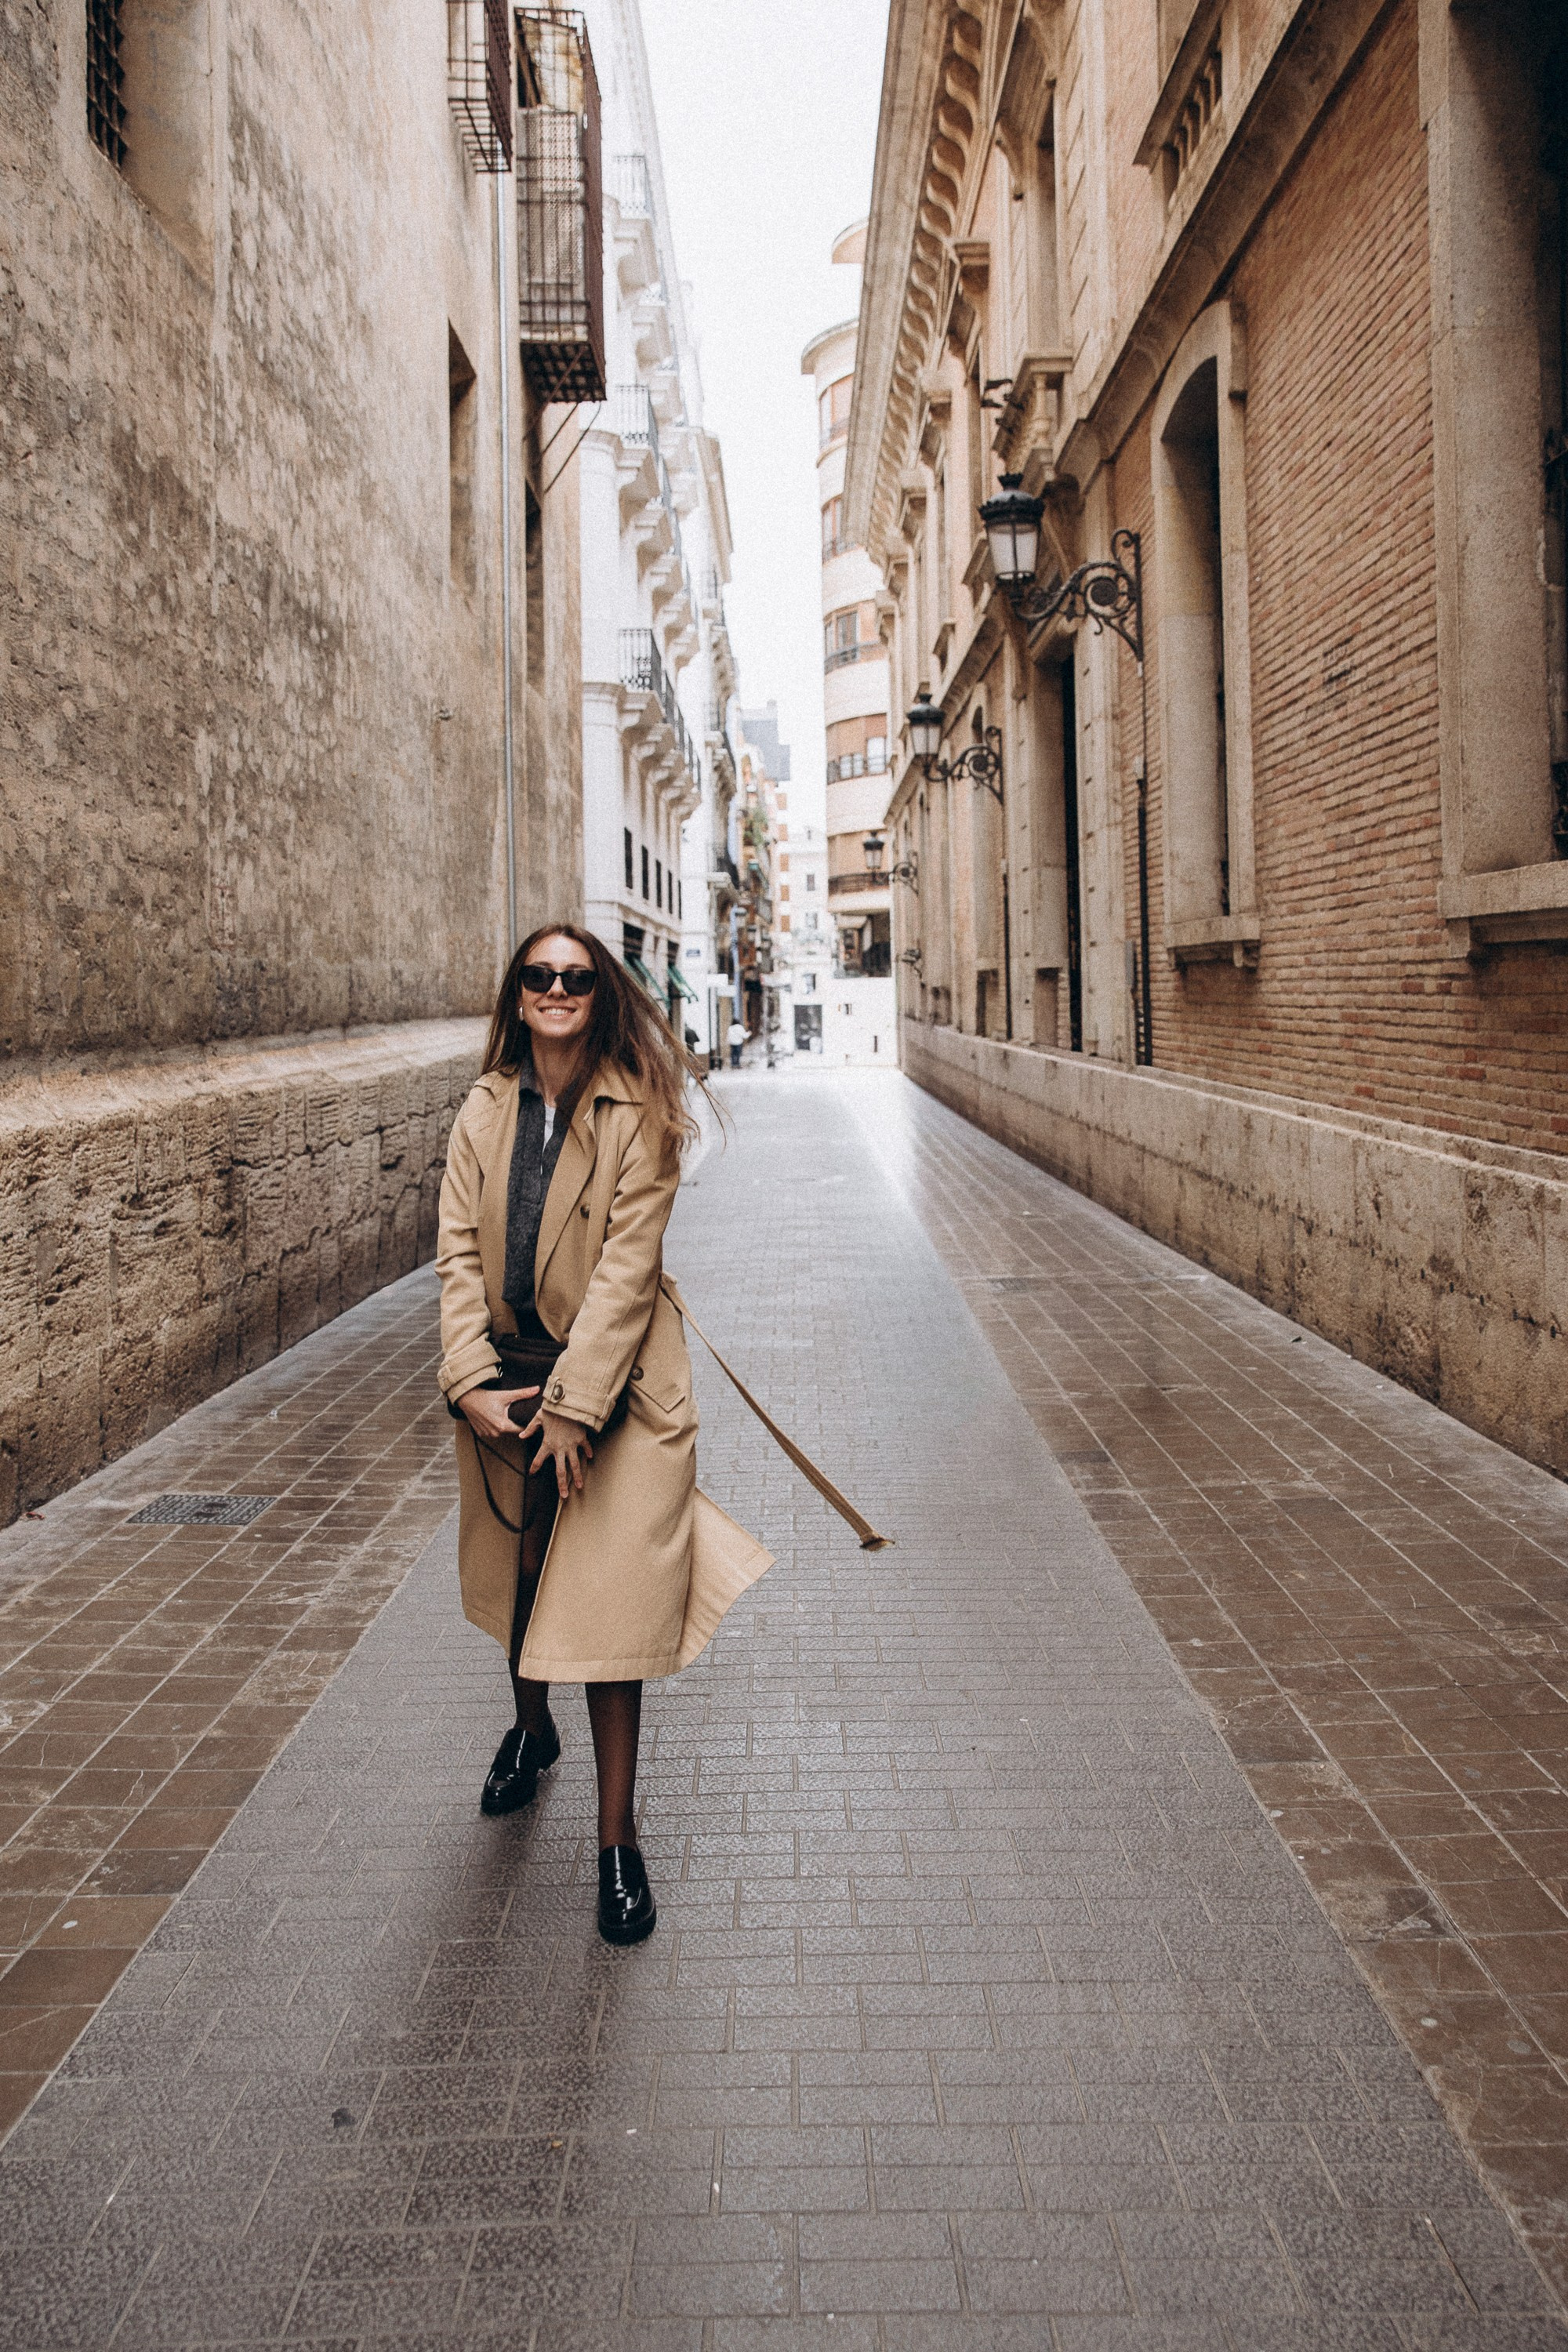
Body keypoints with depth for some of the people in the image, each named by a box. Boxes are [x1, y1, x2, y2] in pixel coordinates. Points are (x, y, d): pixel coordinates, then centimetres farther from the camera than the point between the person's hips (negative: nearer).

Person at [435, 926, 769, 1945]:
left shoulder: (641, 1115, -11)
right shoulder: (484, 1114, 2)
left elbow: (627, 1263, -16)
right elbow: (460, 1251, -2)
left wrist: (573, 1405, -19)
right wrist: (471, 1383, -13)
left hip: (615, 1385, -4)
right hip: (504, 1381, 5)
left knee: (607, 1603, -3)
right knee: (517, 1581, 21)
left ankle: (619, 1842, 10)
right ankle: (531, 1730, 51)